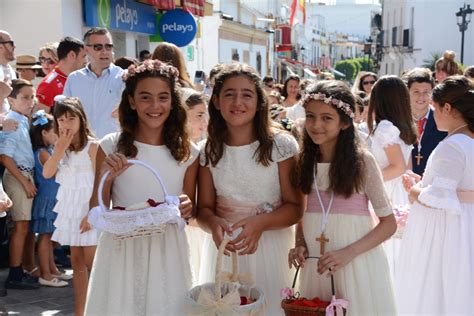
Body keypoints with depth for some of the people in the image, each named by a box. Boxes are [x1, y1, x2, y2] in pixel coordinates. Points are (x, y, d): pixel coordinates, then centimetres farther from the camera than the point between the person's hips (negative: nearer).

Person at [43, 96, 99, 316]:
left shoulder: (91, 145, -11)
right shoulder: (62, 146, 9)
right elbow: (47, 173, -2)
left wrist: (92, 213, -18)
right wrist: (60, 148, -10)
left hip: (89, 207, -6)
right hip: (70, 208, 6)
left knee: (91, 262, -4)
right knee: (76, 261, 11)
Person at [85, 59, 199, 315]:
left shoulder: (188, 153, 1)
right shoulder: (111, 147, -4)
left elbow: (190, 213, 10)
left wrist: (187, 208, -11)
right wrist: (106, 178, -15)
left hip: (167, 251, 1)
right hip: (121, 248, -1)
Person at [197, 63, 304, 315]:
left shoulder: (282, 145, -9)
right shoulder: (209, 150, 1)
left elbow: (295, 207, -7)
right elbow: (204, 208, 3)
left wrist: (260, 223, -25)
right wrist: (214, 224, -20)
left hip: (268, 246, -2)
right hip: (223, 248, 3)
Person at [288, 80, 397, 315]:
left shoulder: (362, 161, -10)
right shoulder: (305, 161, 3)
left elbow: (388, 222, -7)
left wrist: (349, 252, -18)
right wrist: (299, 244, -4)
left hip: (357, 264, -4)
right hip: (315, 265, 4)